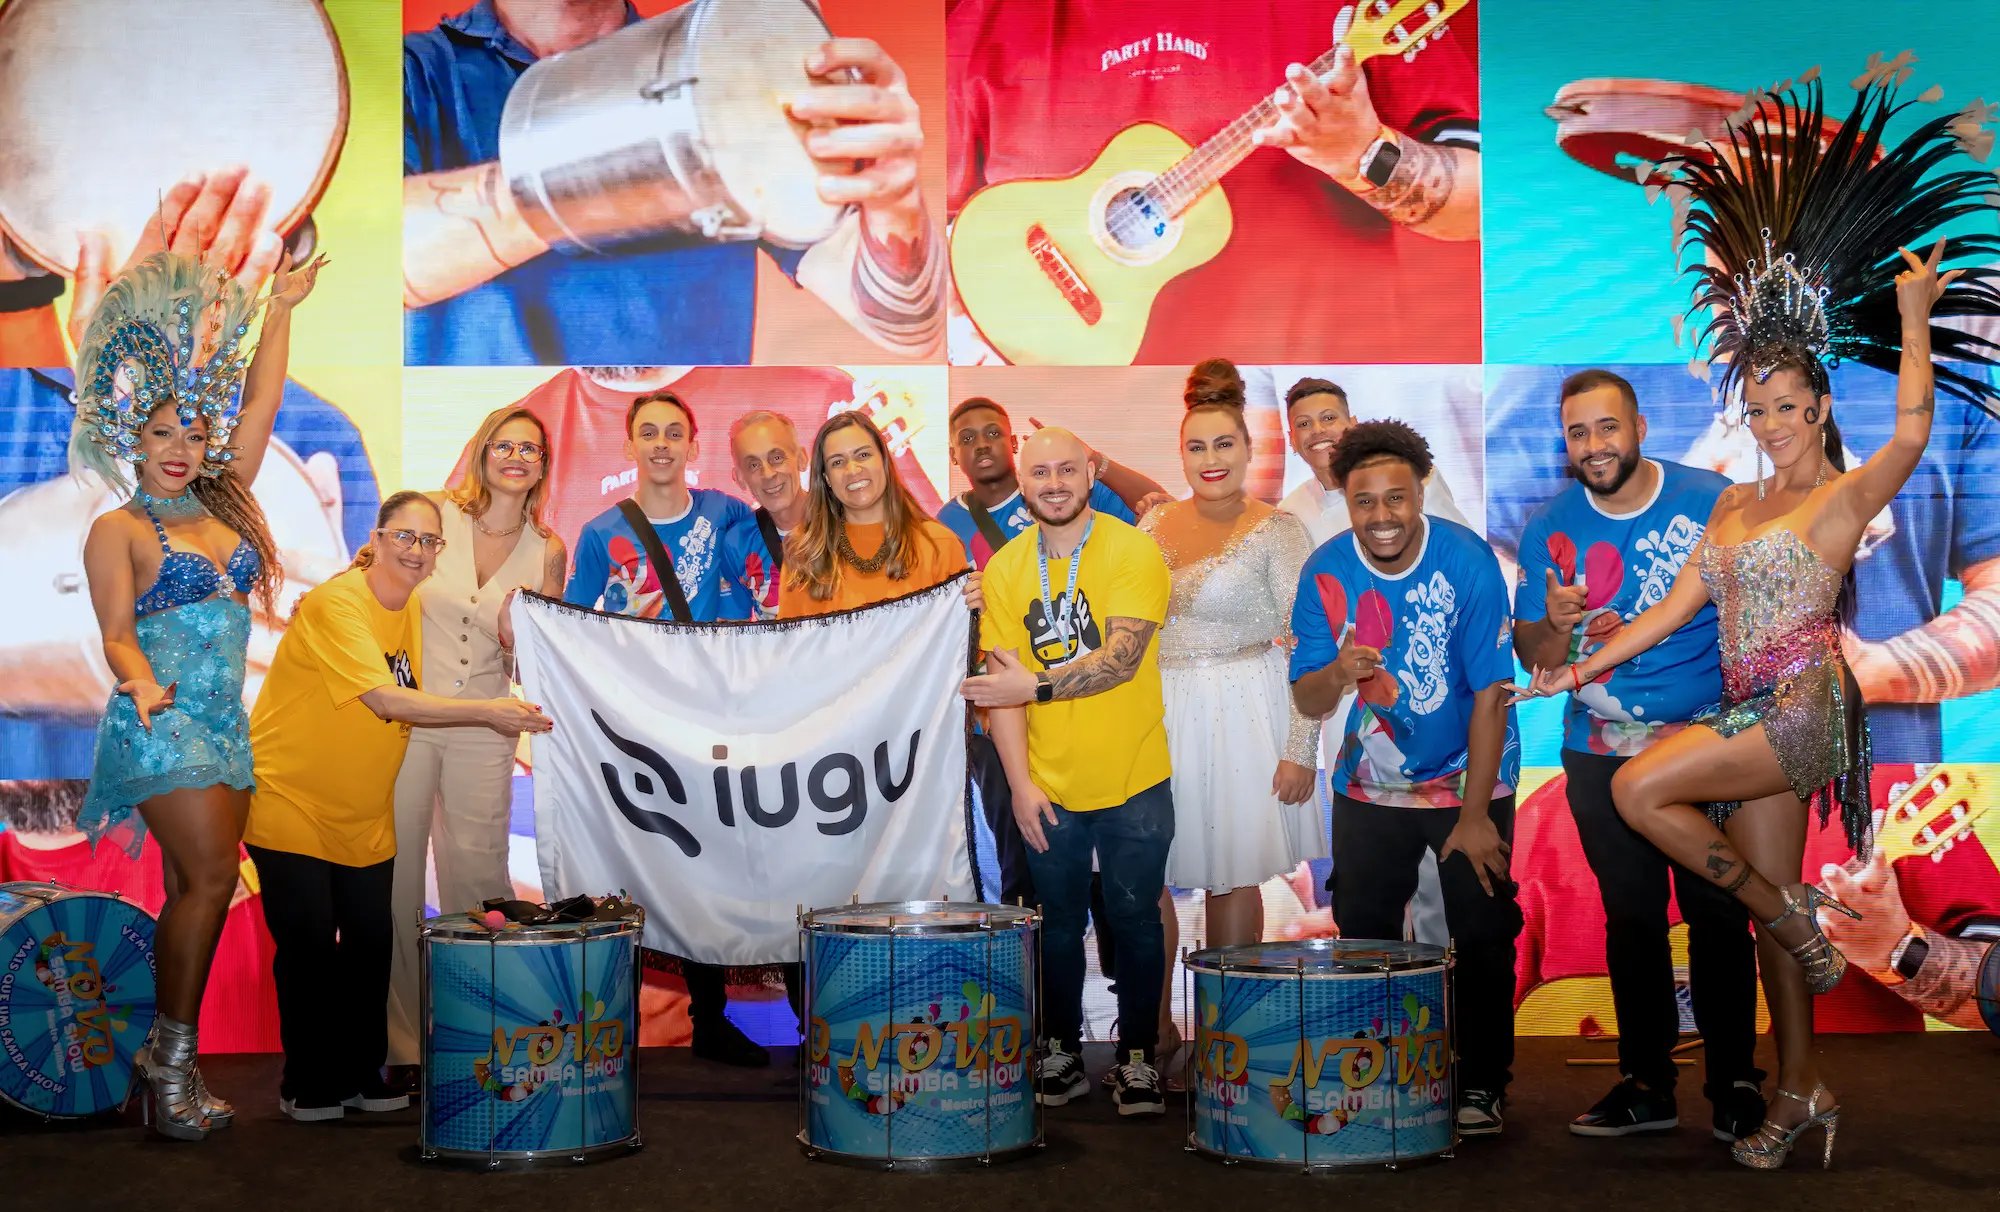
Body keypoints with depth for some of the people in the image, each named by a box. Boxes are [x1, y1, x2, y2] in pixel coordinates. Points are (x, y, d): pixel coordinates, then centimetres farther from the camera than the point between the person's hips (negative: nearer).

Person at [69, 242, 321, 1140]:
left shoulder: (224, 500, 14)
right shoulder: (120, 529, -1)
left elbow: (260, 409, 15)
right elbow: (114, 631, -8)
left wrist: (281, 309, 17)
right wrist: (139, 680, -29)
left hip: (224, 723, 6)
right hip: (162, 722, -6)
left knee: (192, 890, 4)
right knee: (209, 877, -15)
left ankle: (167, 1059, 10)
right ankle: (173, 1055, -5)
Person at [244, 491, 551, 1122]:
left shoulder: (412, 609, 5)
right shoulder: (336, 603, -20)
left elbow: (412, 706, 7)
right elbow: (386, 700, -31)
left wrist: (499, 726, -8)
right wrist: (487, 711, -33)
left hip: (363, 814, 7)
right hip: (292, 802, -6)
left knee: (372, 941, 4)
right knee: (309, 944, -3)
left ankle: (361, 1075, 18)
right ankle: (307, 1085, 12)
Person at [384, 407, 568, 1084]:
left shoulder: (547, 551, 4)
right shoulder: (438, 515, -2)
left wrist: (517, 637, -10)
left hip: (483, 729, 1)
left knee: (477, 877, 2)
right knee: (396, 875, 0)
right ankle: (399, 1045, 11)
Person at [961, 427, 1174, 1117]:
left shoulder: (1133, 551, -9)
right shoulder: (1005, 569, 2)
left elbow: (1121, 658, -19)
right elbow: (999, 682, 0)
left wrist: (1034, 684, -26)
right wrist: (1020, 783, -6)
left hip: (1132, 782, -3)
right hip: (1049, 788, 3)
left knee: (1134, 919, 7)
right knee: (1059, 923, 12)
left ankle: (1137, 1058, 19)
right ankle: (1061, 1053, 26)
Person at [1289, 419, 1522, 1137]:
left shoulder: (1468, 562, -19)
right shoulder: (1326, 573, -10)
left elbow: (1490, 694, -17)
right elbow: (1306, 702, -8)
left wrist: (1474, 815, -18)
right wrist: (1337, 674, -32)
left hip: (1468, 782, -3)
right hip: (1369, 787, 3)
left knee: (1482, 938, 1)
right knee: (1363, 940, 10)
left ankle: (1483, 1085, 17)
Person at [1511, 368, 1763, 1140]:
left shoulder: (1712, 503, -6)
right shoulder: (1549, 528, -1)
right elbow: (1535, 660, 1)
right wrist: (1554, 623, -21)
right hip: (1604, 754, 2)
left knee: (1718, 915, -1)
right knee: (1630, 917, 9)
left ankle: (1735, 1084, 12)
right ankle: (1646, 1084, 20)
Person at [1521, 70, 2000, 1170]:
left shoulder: (1845, 496, -4)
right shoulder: (1737, 505, 15)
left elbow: (1911, 433, -22)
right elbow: (1678, 602, 16)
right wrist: (1585, 666, 12)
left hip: (1801, 709, -7)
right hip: (1756, 715, 7)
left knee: (1638, 788, -21)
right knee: (1768, 901, 9)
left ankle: (1785, 908, -2)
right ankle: (1800, 1094, 20)